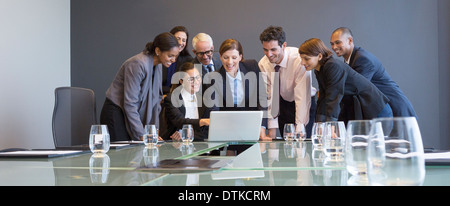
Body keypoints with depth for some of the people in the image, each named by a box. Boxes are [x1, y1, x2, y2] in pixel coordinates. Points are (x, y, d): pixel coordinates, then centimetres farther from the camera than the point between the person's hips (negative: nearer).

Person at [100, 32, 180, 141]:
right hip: (117, 115, -8)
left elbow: (156, 98, 11)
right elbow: (130, 104, -23)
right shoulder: (138, 64, -22)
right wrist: (141, 135, -23)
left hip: (135, 115, 8)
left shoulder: (157, 65, 3)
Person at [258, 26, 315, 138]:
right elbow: (268, 96, -11)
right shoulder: (263, 64, -14)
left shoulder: (299, 59, -29)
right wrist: (272, 128, -15)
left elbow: (302, 96, -31)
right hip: (284, 104, 4)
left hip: (305, 103, -3)